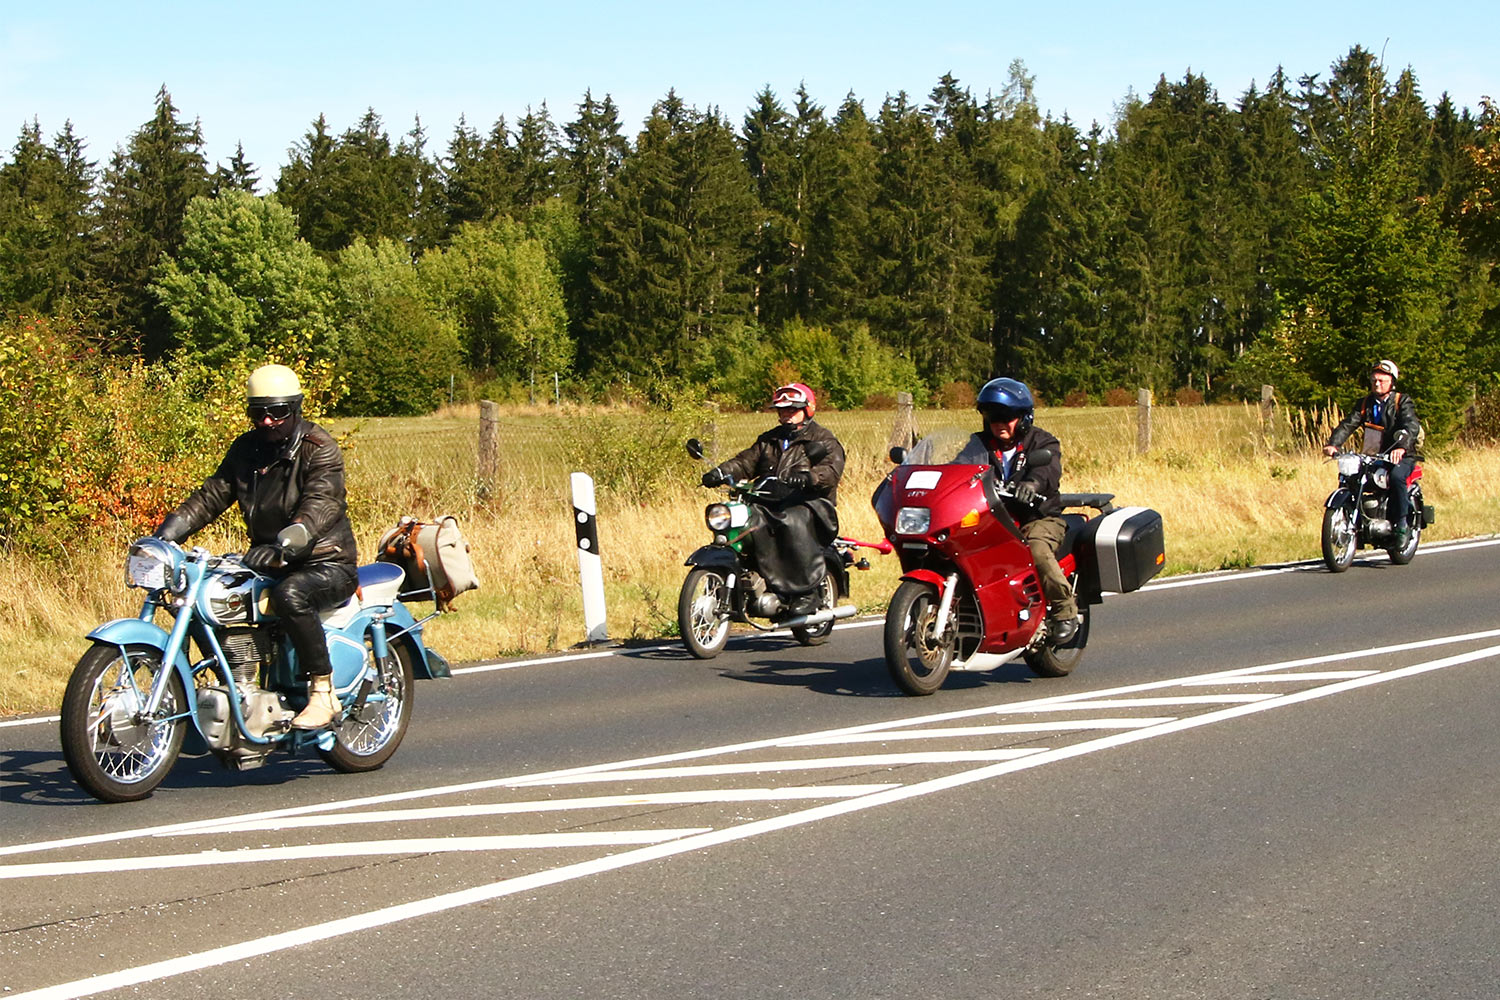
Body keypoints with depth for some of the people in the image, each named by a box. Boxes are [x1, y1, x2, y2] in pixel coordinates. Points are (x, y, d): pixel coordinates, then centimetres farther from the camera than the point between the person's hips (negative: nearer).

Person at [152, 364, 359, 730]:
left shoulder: (319, 449, -12)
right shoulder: (245, 449, 10)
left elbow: (320, 507, -27)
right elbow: (212, 495, 7)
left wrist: (283, 546, -45)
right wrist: (170, 529, -11)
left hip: (326, 562, -7)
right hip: (269, 562, 7)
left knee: (290, 594, -38)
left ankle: (323, 693, -27)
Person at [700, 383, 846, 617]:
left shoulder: (823, 440, 7)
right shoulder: (768, 440, 27)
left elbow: (832, 470, -11)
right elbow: (746, 461, 17)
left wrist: (808, 477, -33)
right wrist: (721, 472, -5)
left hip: (811, 503, -5)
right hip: (771, 504, 5)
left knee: (793, 523, -38)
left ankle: (807, 591, -36)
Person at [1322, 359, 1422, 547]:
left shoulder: (1403, 402, -1)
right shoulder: (1365, 404, 13)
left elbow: (1411, 426, -19)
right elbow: (1348, 424, -1)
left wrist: (1401, 447, -40)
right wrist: (1332, 443, -21)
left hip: (1401, 457, -5)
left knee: (1396, 477, -35)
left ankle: (1402, 524, -24)